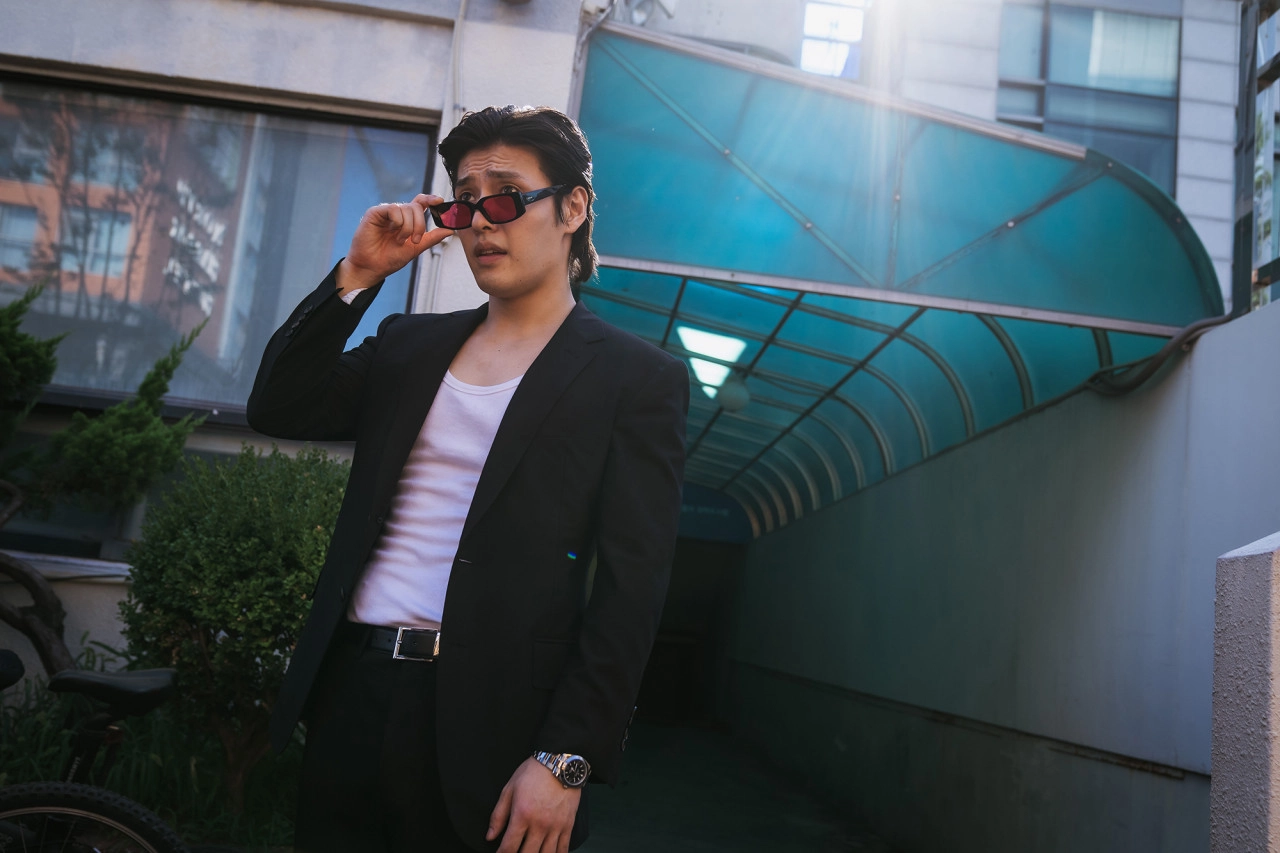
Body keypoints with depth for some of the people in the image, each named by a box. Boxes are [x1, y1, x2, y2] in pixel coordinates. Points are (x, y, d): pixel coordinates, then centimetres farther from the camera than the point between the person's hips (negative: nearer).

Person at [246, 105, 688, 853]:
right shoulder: (409, 344, 14)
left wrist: (568, 759, -15)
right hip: (349, 695, 5)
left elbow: (631, 588, -9)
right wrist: (357, 276, 1)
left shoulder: (638, 378, -4)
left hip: (488, 729, -4)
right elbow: (278, 409, 9)